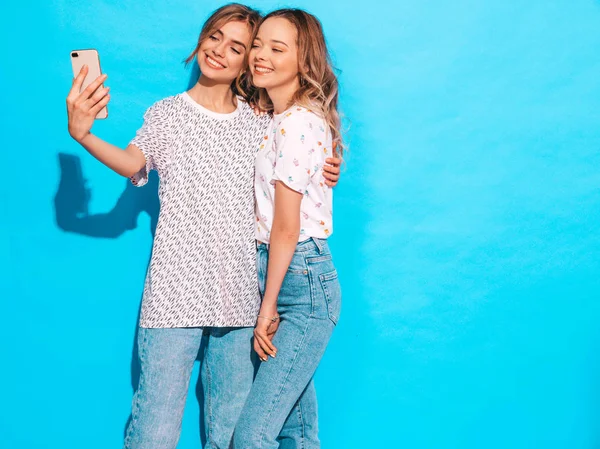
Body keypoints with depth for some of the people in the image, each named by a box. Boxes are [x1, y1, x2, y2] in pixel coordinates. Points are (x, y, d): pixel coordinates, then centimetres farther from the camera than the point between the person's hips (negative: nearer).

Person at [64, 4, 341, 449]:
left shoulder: (259, 124, 12)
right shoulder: (167, 114, 7)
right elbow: (133, 163, -10)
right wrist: (83, 134, -29)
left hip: (240, 295, 2)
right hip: (176, 292, -2)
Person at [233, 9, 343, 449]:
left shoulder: (298, 122, -15)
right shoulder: (278, 119, 14)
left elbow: (286, 227, -14)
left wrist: (268, 308, -9)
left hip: (302, 282, -9)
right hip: (281, 274, 9)